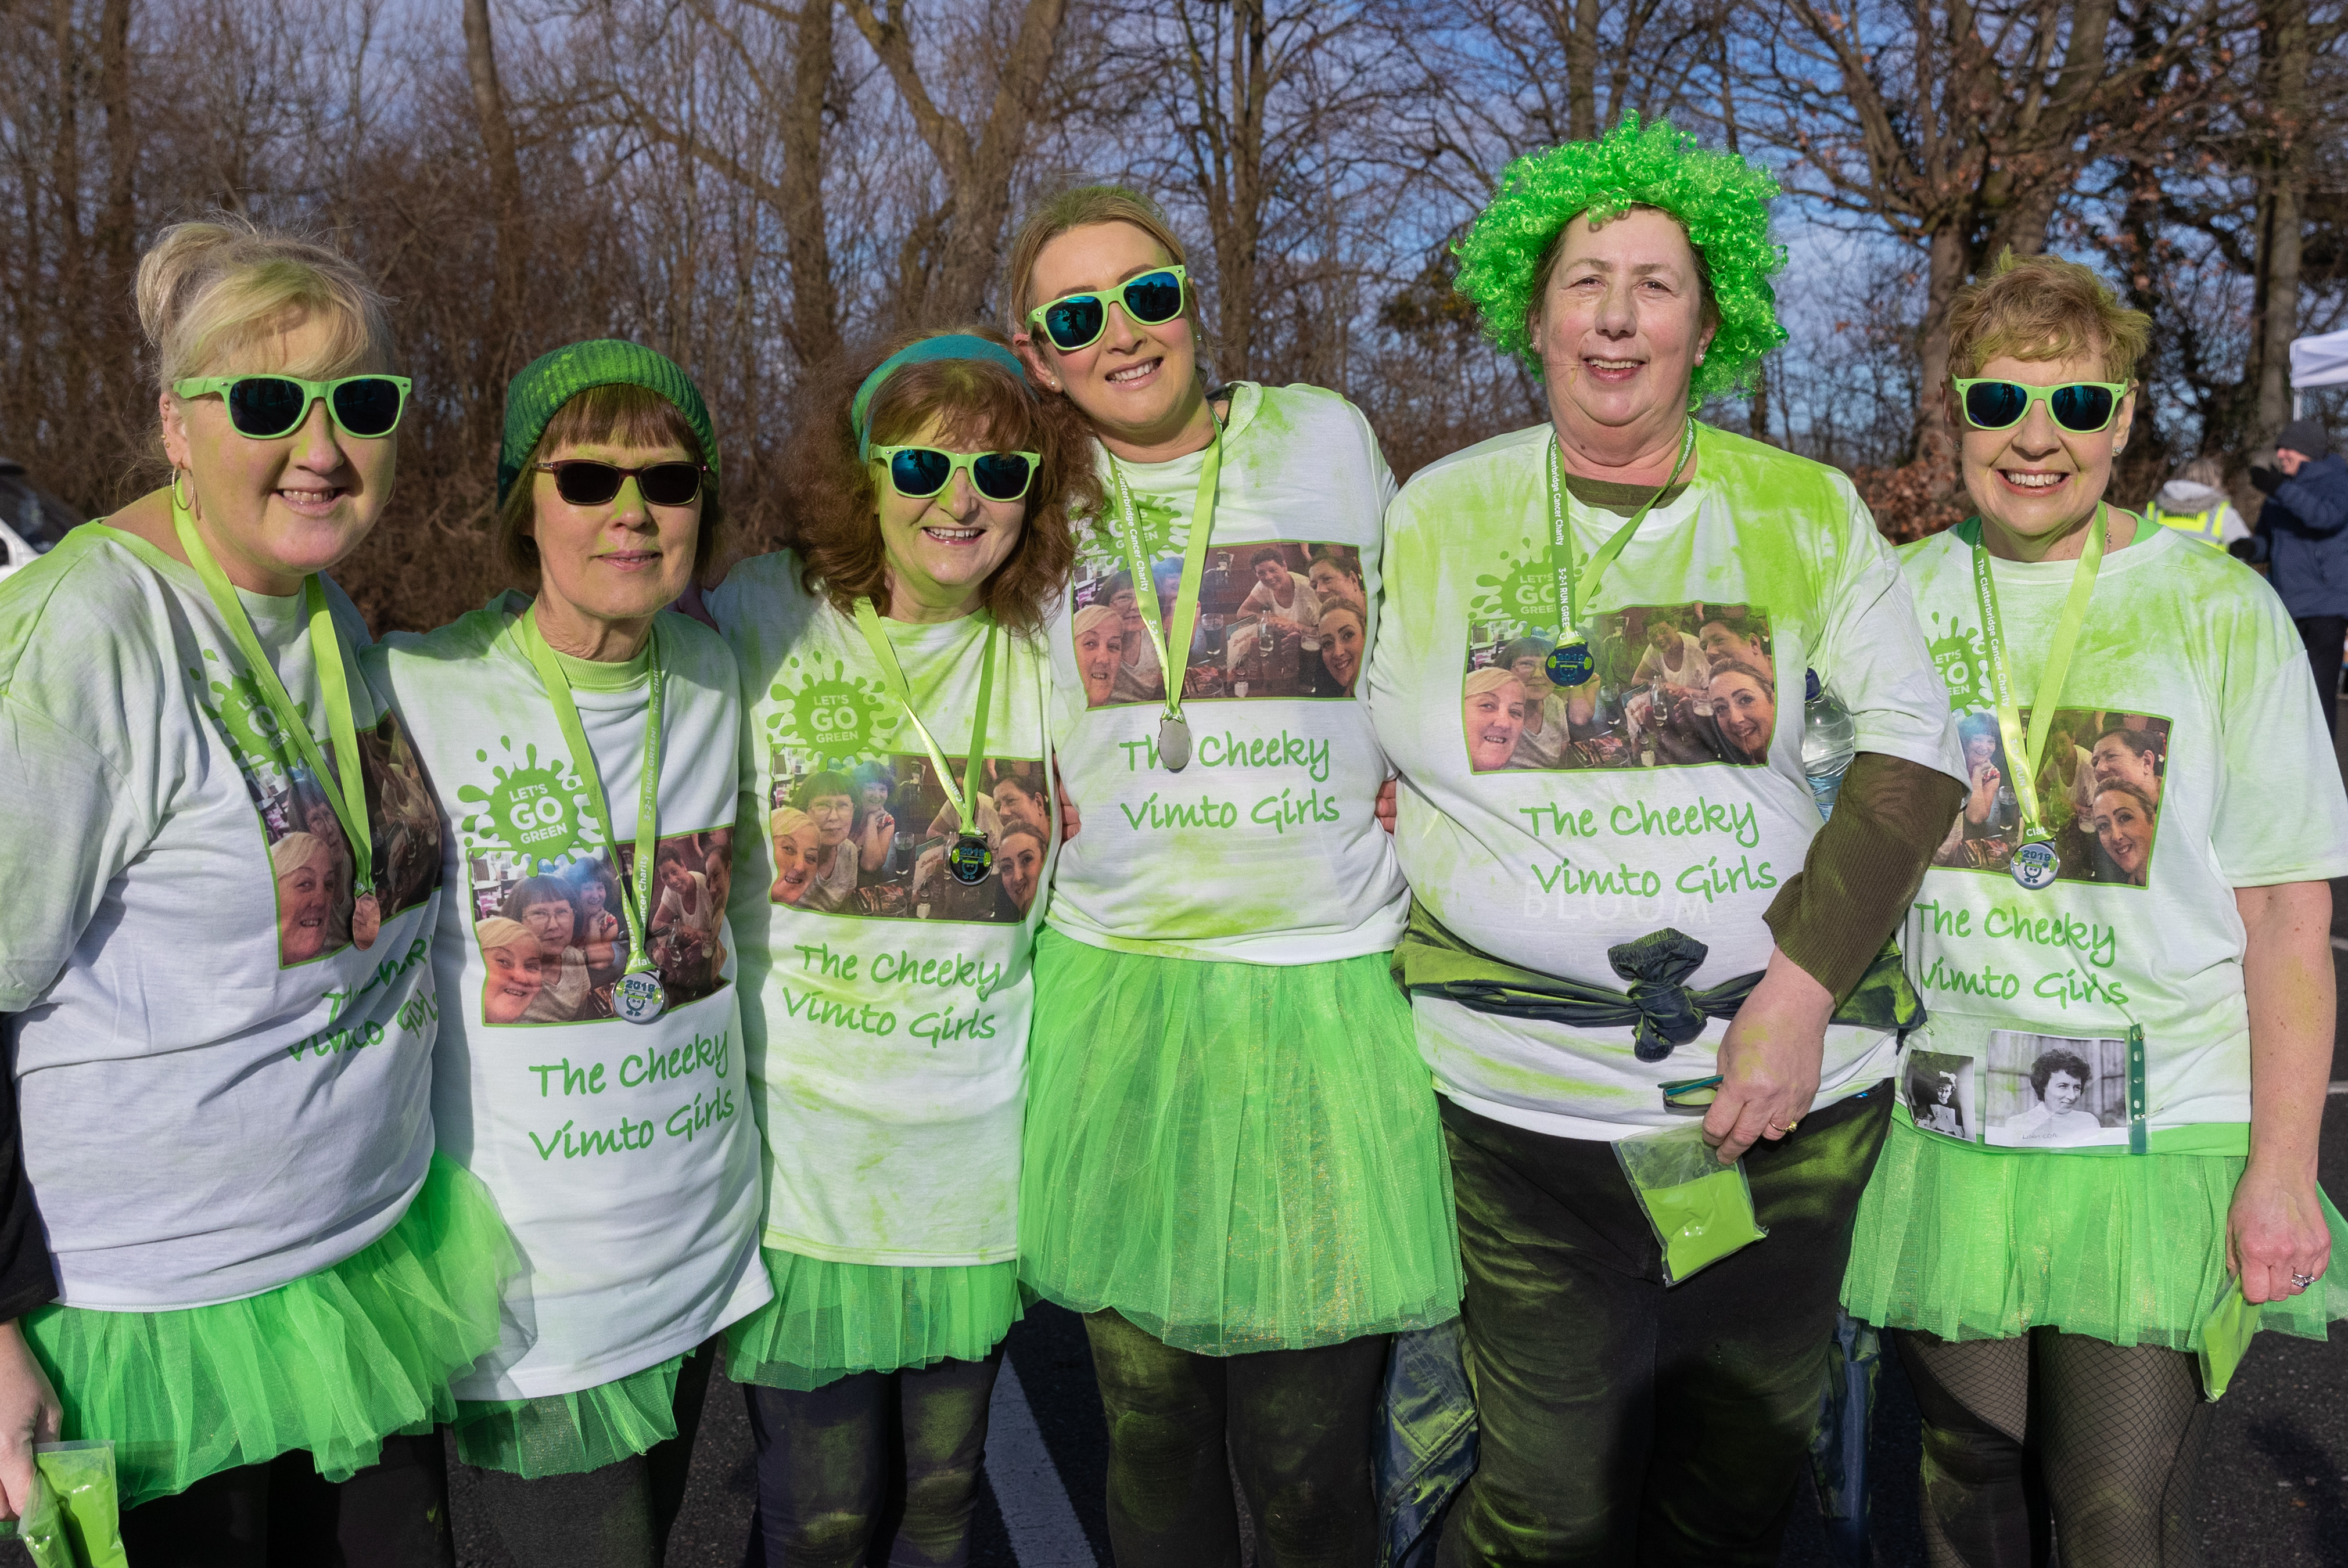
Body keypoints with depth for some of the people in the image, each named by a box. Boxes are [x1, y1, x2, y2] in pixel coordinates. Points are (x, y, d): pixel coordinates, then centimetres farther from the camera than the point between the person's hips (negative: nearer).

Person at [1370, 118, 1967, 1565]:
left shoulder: (1808, 511, 5)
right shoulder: (1439, 514, 5)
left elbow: (1914, 745, -1)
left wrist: (1802, 988, -12)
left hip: (1794, 1078, 2)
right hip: (1527, 1093, -1)